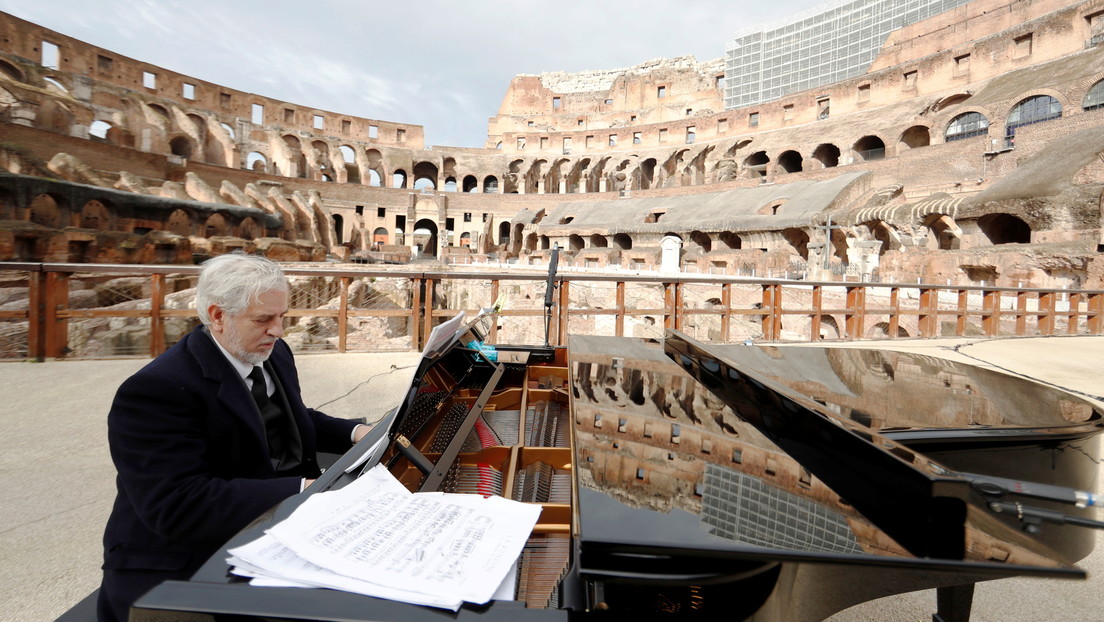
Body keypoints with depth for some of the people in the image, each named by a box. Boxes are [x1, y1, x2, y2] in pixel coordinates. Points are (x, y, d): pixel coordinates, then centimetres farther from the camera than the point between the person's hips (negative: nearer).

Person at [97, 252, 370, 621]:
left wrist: (354, 433, 1)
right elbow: (179, 507, -29)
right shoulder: (158, 389, -22)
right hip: (188, 572, -7)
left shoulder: (273, 354, 4)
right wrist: (301, 490, -32)